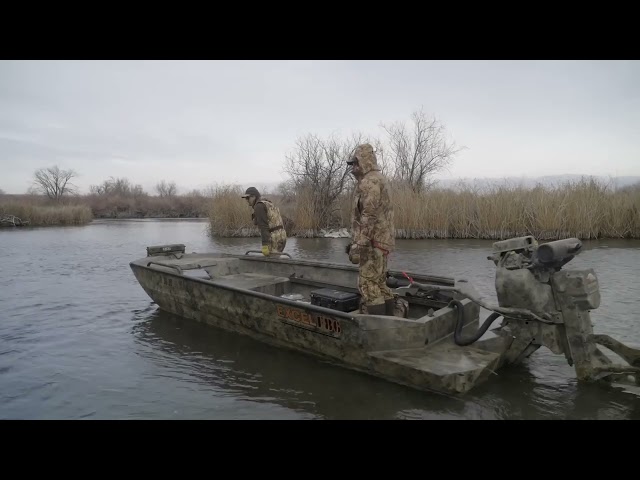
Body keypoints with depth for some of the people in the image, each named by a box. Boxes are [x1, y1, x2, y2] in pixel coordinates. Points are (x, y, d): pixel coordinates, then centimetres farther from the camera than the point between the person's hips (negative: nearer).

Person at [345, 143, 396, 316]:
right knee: (379, 284, 14)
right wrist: (355, 242, 23)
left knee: (369, 286, -8)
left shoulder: (369, 182, -13)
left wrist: (358, 246, -22)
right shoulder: (377, 179, 20)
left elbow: (369, 217, -22)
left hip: (373, 243, -10)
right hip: (382, 241, 10)